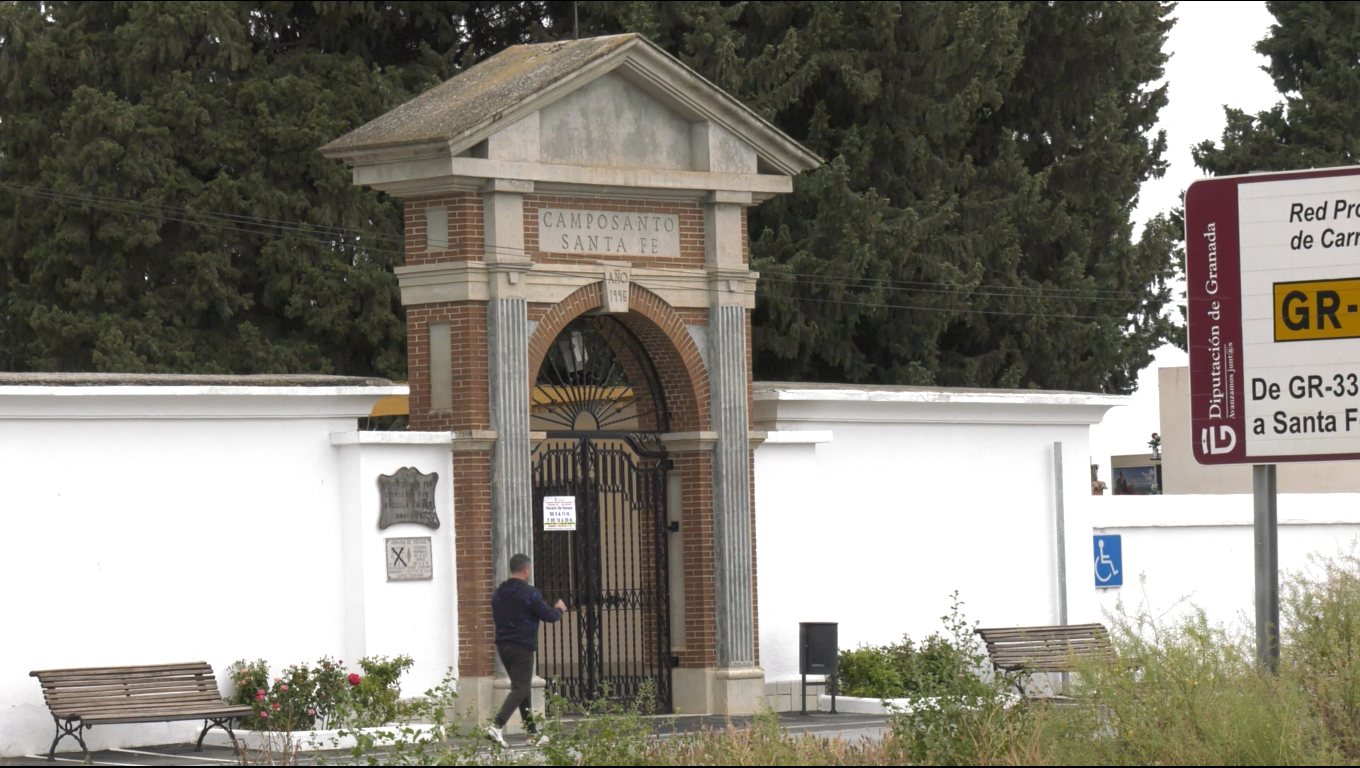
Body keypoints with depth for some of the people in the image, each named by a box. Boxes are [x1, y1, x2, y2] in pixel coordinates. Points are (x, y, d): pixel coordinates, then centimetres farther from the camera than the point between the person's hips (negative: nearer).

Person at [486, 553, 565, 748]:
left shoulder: (499, 593, 9)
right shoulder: (530, 593, -12)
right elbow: (549, 616, -9)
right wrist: (559, 609, 14)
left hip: (502, 645, 7)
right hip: (522, 647, -7)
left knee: (522, 687, 16)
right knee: (520, 688, -6)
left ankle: (532, 732, 19)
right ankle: (497, 726, -22)